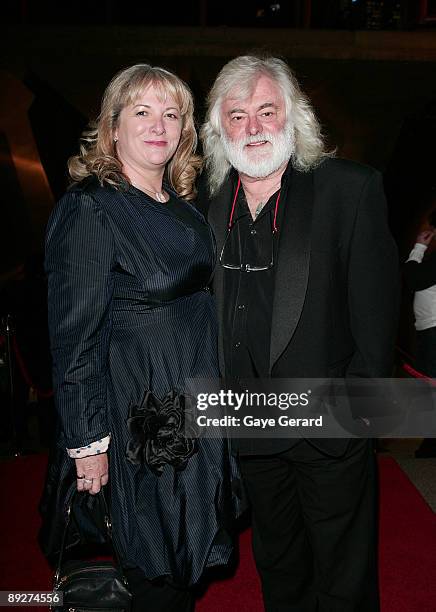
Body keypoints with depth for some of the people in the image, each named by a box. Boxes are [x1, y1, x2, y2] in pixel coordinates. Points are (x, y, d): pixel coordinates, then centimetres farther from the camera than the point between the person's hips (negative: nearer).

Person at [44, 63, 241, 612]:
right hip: (139, 410, -7)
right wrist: (87, 442, -15)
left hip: (196, 401, 7)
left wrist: (212, 386, 12)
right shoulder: (89, 209, -16)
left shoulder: (183, 205, 7)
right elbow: (74, 336, -17)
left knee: (190, 550, 22)